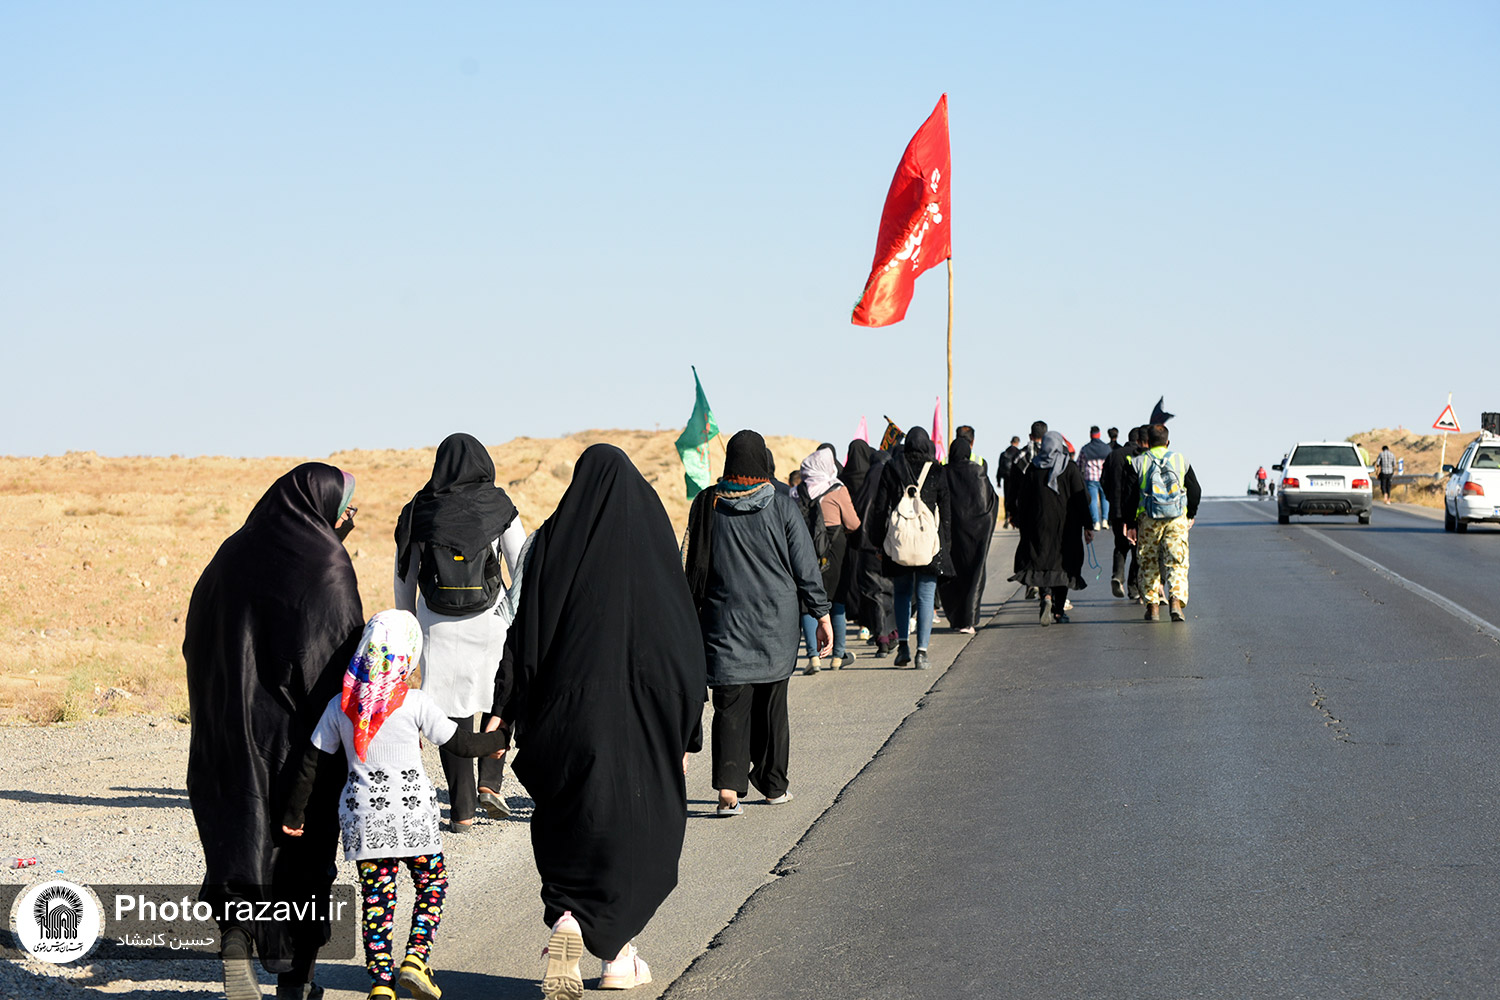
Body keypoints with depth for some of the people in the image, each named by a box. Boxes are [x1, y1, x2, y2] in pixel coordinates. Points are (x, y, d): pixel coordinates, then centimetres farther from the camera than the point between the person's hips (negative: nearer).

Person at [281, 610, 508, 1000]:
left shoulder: (341, 705, 0)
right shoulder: (415, 703, -10)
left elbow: (313, 763, 5)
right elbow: (459, 743, -3)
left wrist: (294, 812, 16)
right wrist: (499, 740, 15)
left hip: (362, 814, 3)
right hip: (412, 812, -3)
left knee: (376, 895, 7)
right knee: (432, 882, 14)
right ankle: (415, 959, -2)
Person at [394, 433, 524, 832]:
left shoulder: (418, 511, 1)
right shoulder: (498, 506, -2)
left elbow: (404, 577, 6)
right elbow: (523, 570, -3)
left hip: (438, 630, 1)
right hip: (490, 625, -1)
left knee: (453, 715, 6)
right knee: (500, 695, 22)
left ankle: (461, 811, 5)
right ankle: (489, 783, 9)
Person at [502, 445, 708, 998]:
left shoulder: (549, 542, 0)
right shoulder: (653, 541, -1)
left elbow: (520, 632, -3)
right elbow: (682, 640, -1)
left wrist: (505, 710, 2)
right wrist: (684, 732, 4)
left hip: (563, 707, 0)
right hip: (638, 713, 0)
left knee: (567, 826, 12)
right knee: (635, 824, 14)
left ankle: (566, 920, -14)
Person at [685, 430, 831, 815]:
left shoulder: (706, 505, -2)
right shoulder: (782, 508, -6)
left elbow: (693, 568, 4)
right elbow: (805, 566, -4)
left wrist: (693, 616, 13)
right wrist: (822, 615, 2)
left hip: (724, 620, 0)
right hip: (776, 622, 0)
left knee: (730, 703, -2)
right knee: (771, 701, 13)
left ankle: (729, 788, -17)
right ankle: (773, 785, 22)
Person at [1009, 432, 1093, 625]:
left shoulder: (1033, 468, 0)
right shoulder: (1070, 468, -4)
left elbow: (1022, 499, 3)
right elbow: (1081, 498, -6)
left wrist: (1022, 524, 12)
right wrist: (1087, 526, -3)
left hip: (1040, 524, 0)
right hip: (1065, 526, 0)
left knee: (1041, 563, 1)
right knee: (1062, 563, 10)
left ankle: (1046, 597, -27)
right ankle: (1059, 610, 12)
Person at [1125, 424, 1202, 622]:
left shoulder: (1138, 463, 1)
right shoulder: (1181, 460, 6)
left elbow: (1129, 495, -2)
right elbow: (1195, 491, 12)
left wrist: (1131, 524, 4)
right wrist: (1191, 515, 26)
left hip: (1148, 520, 0)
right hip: (1177, 520, 0)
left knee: (1149, 563, 11)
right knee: (1177, 562, 1)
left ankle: (1152, 606, 10)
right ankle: (1176, 600, -18)